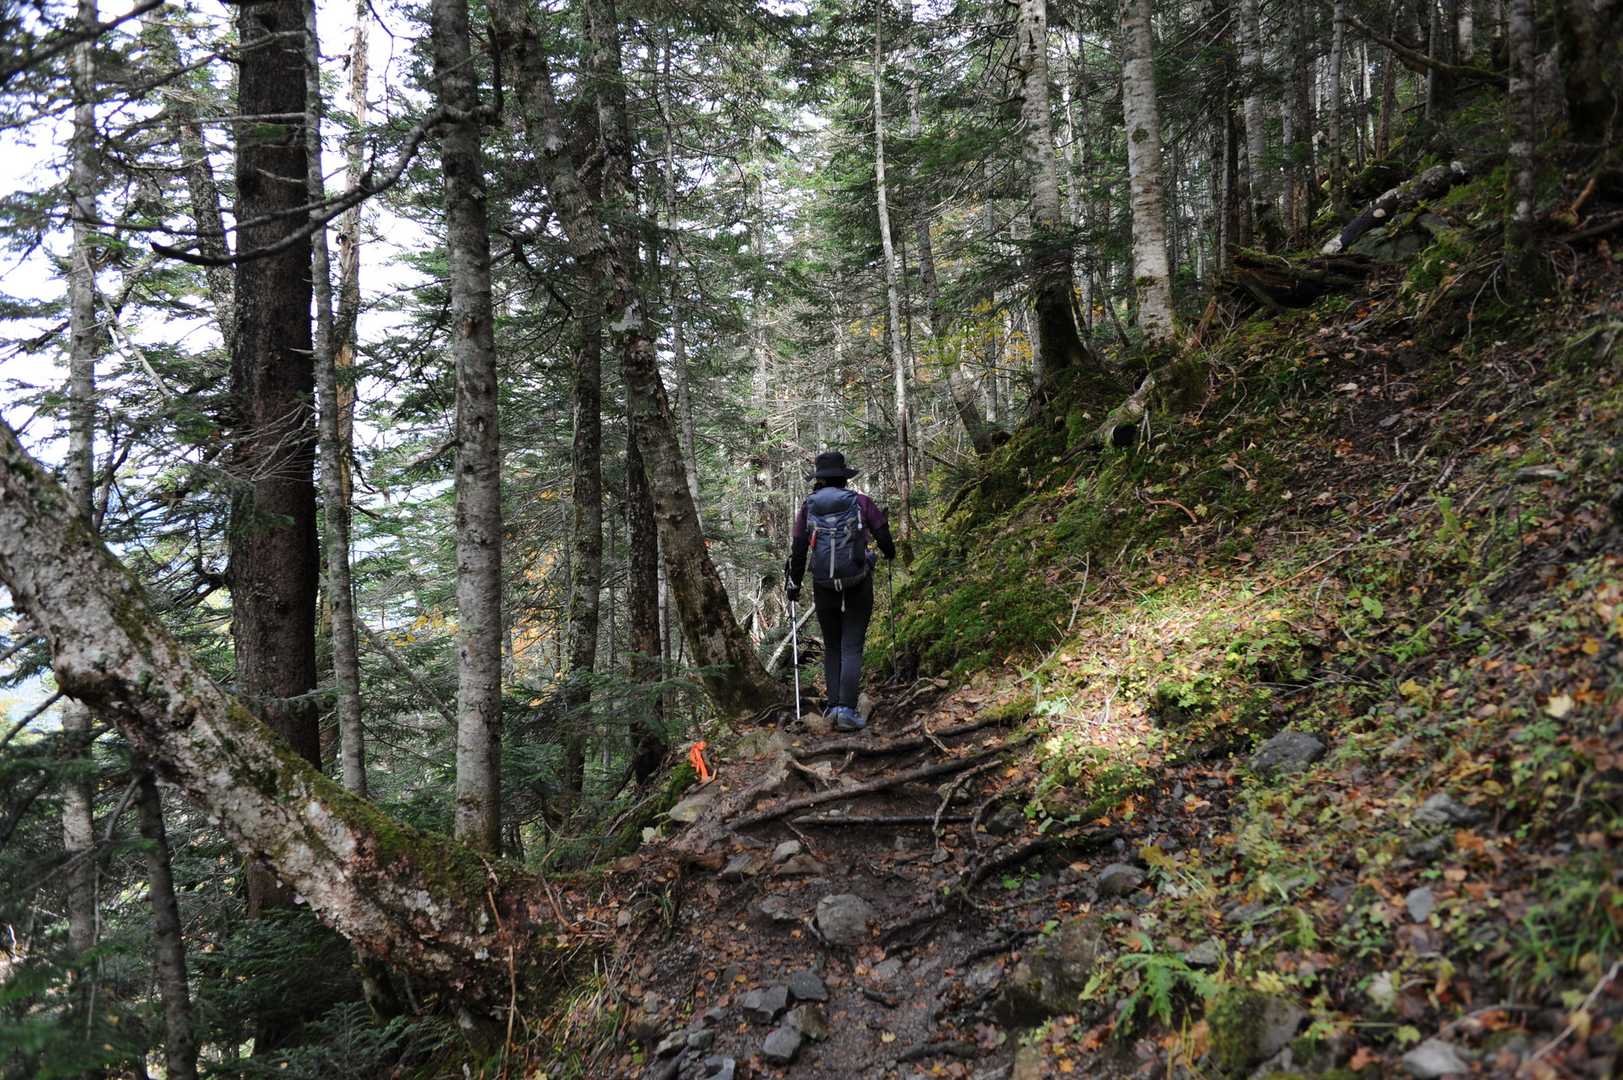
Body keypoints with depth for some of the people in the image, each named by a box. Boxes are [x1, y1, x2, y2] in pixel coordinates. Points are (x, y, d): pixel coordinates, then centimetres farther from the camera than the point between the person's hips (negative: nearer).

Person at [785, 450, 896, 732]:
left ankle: (834, 704, 9)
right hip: (858, 585, -2)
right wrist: (890, 553, 25)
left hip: (824, 587, 2)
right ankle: (847, 709, -10)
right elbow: (883, 534, 3)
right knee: (852, 648, 0)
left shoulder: (808, 506, 2)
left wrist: (793, 584, 11)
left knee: (831, 647, 15)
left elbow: (798, 549, 1)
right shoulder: (860, 501, -1)